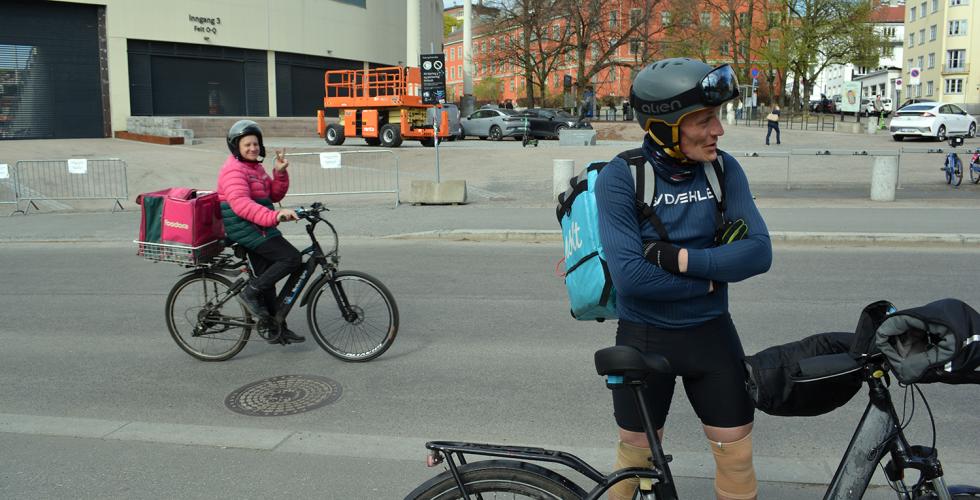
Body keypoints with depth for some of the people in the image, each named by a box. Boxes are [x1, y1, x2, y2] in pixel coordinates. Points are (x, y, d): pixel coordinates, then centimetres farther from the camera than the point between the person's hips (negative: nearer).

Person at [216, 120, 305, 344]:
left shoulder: (255, 167, 17)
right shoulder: (234, 170, -15)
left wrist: (280, 172, -4)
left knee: (266, 279, 13)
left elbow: (274, 195, 14)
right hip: (244, 228, -10)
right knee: (292, 258, -18)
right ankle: (251, 292, -9)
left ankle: (277, 329, 21)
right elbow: (241, 204, -30)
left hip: (257, 228, 10)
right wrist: (274, 216, -43)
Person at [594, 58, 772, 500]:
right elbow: (629, 276, -24)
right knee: (636, 454, 15)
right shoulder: (621, 177, -16)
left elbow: (758, 253, -13)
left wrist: (679, 257, -22)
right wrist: (710, 279, -16)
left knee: (737, 455, 11)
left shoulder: (723, 169, -5)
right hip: (643, 338, -3)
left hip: (711, 333, 3)